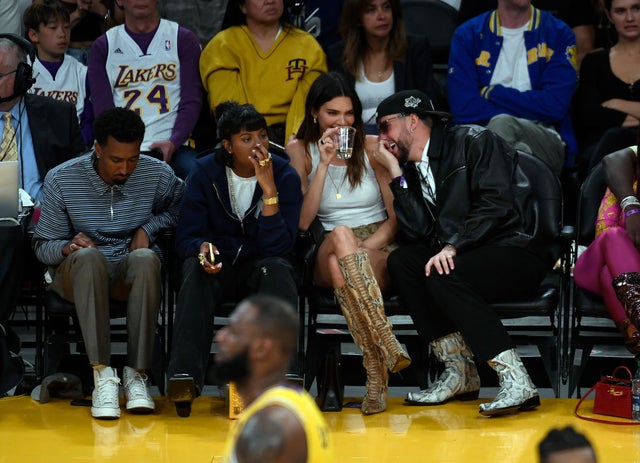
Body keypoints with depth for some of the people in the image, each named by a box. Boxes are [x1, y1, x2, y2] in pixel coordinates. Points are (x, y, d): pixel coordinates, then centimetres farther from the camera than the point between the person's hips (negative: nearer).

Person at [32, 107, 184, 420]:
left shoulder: (158, 175, -3)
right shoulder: (61, 179, -6)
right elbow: (42, 246, 0)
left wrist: (148, 228, -2)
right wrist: (67, 247, -24)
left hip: (132, 275, 1)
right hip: (78, 274, -1)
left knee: (145, 258, -36)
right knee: (88, 256, -38)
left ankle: (136, 374, -33)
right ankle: (102, 376, -42)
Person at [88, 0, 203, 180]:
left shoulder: (183, 39, 14)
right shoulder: (103, 47, 16)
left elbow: (192, 101, 5)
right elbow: (103, 108, 7)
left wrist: (173, 143, -14)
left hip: (171, 146, 0)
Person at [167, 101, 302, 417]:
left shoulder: (284, 176, -7)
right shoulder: (206, 172, -4)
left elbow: (279, 246, -17)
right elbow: (186, 237, -7)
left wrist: (269, 189, -26)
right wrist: (202, 247, -31)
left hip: (261, 268, 0)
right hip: (219, 267, 0)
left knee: (277, 268, -35)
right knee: (195, 267, -34)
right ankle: (185, 376, -44)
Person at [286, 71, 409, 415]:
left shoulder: (372, 147, 8)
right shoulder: (300, 150, 8)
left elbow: (397, 216, 5)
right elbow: (302, 221, -3)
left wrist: (364, 248, -14)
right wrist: (324, 163, -10)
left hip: (379, 253, 0)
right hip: (326, 255, 0)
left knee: (341, 268, -39)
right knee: (340, 235, -40)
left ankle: (375, 371, -49)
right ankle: (386, 346, -52)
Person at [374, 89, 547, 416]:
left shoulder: (472, 141, -3)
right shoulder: (411, 168, 16)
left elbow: (496, 202, -17)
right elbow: (418, 233, 2)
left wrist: (453, 246, -26)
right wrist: (395, 172, 1)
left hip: (517, 250, -7)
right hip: (467, 255, 7)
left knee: (442, 276, -31)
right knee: (401, 261, -13)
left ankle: (515, 381, -35)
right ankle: (458, 371, -17)